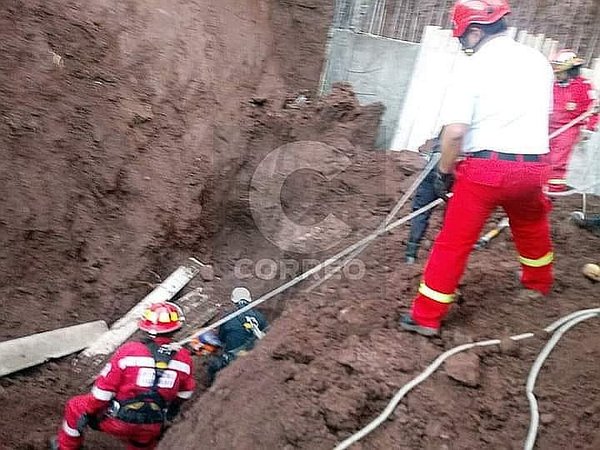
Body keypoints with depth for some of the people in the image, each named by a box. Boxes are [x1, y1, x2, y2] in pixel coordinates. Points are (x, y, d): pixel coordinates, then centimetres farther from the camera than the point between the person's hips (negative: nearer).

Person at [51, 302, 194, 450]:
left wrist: (88, 413, 5)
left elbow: (103, 388, -11)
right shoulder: (184, 358, -9)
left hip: (118, 422, -2)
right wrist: (174, 407, 28)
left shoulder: (128, 351, -18)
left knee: (75, 406, 22)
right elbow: (185, 393, 8)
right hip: (152, 430, 3)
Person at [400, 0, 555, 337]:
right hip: (534, 166, 6)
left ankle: (427, 317, 7)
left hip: (486, 167, -5)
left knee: (454, 242, 2)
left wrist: (444, 172, -5)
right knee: (532, 228, 29)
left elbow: (455, 131, -17)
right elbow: (542, 115, 19)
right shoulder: (539, 61, 9)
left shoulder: (474, 67, -9)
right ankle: (539, 284, 53)